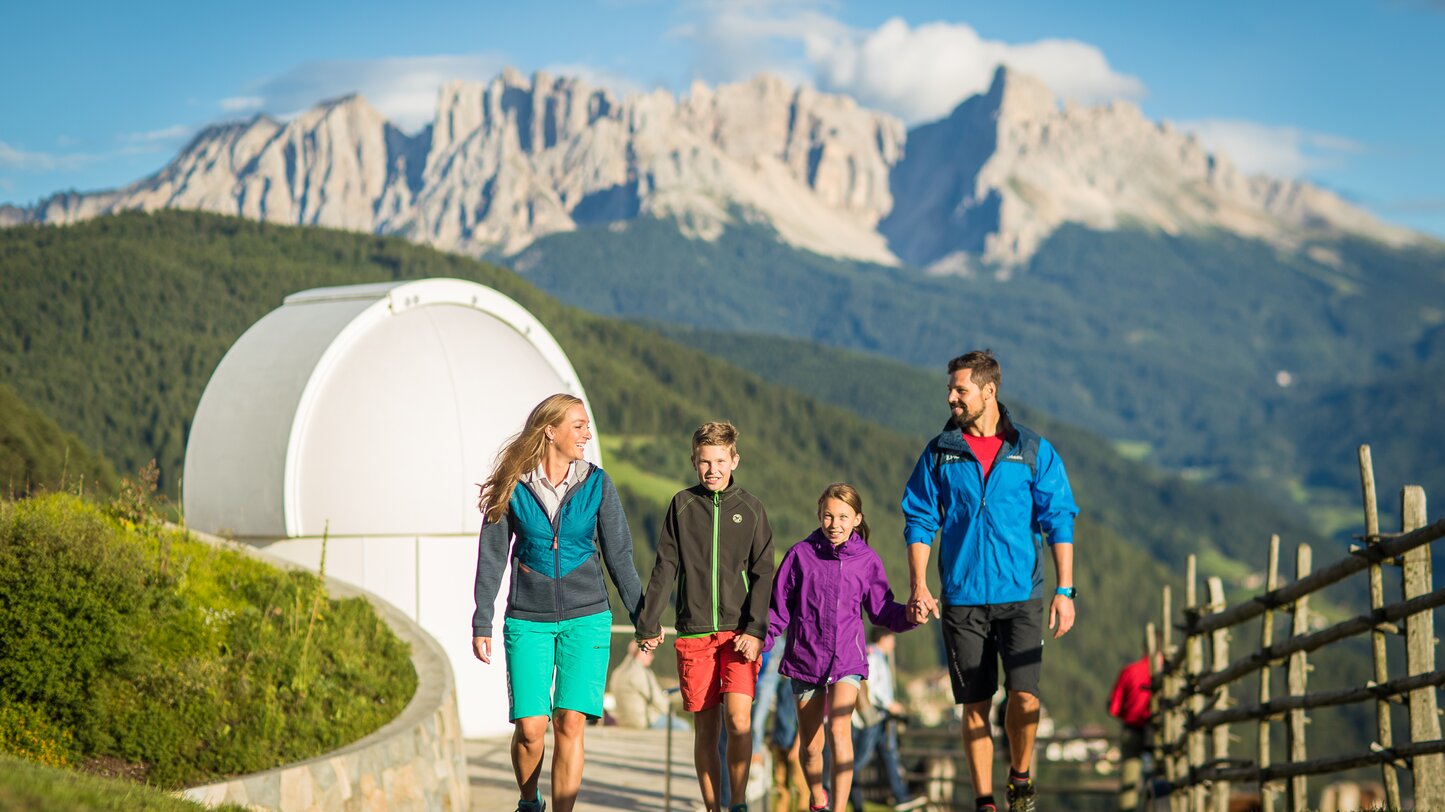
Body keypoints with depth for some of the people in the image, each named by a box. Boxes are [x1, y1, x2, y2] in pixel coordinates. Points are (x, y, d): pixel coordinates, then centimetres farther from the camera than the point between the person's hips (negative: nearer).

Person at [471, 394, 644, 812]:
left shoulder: (597, 483, 1)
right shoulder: (513, 485, -2)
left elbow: (619, 556, 6)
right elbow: (492, 557, 2)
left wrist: (642, 617, 6)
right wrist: (482, 624, -1)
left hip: (586, 616, 1)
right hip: (527, 620, -1)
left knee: (570, 722, -10)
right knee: (530, 727, -5)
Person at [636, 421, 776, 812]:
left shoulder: (750, 508, 5)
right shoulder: (682, 505, 6)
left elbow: (763, 574, 2)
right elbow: (664, 569, 8)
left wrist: (755, 630, -8)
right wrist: (648, 624, 3)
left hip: (739, 631, -1)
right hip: (694, 633, 1)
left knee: (738, 718, -15)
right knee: (705, 728, 3)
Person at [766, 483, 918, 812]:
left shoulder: (867, 561, -1)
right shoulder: (800, 554, -3)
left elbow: (881, 610, 6)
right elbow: (779, 606, 2)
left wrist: (908, 615, -13)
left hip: (847, 660, -1)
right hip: (805, 659, 1)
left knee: (840, 729, -22)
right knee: (810, 746, 10)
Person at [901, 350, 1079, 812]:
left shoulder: (1034, 452, 4)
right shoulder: (939, 453, 7)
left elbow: (1059, 522, 3)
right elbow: (920, 521, 8)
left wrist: (1064, 590, -5)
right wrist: (919, 587, -3)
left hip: (1022, 596, -1)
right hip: (962, 598, 1)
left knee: (1024, 692, -13)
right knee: (974, 704, 3)